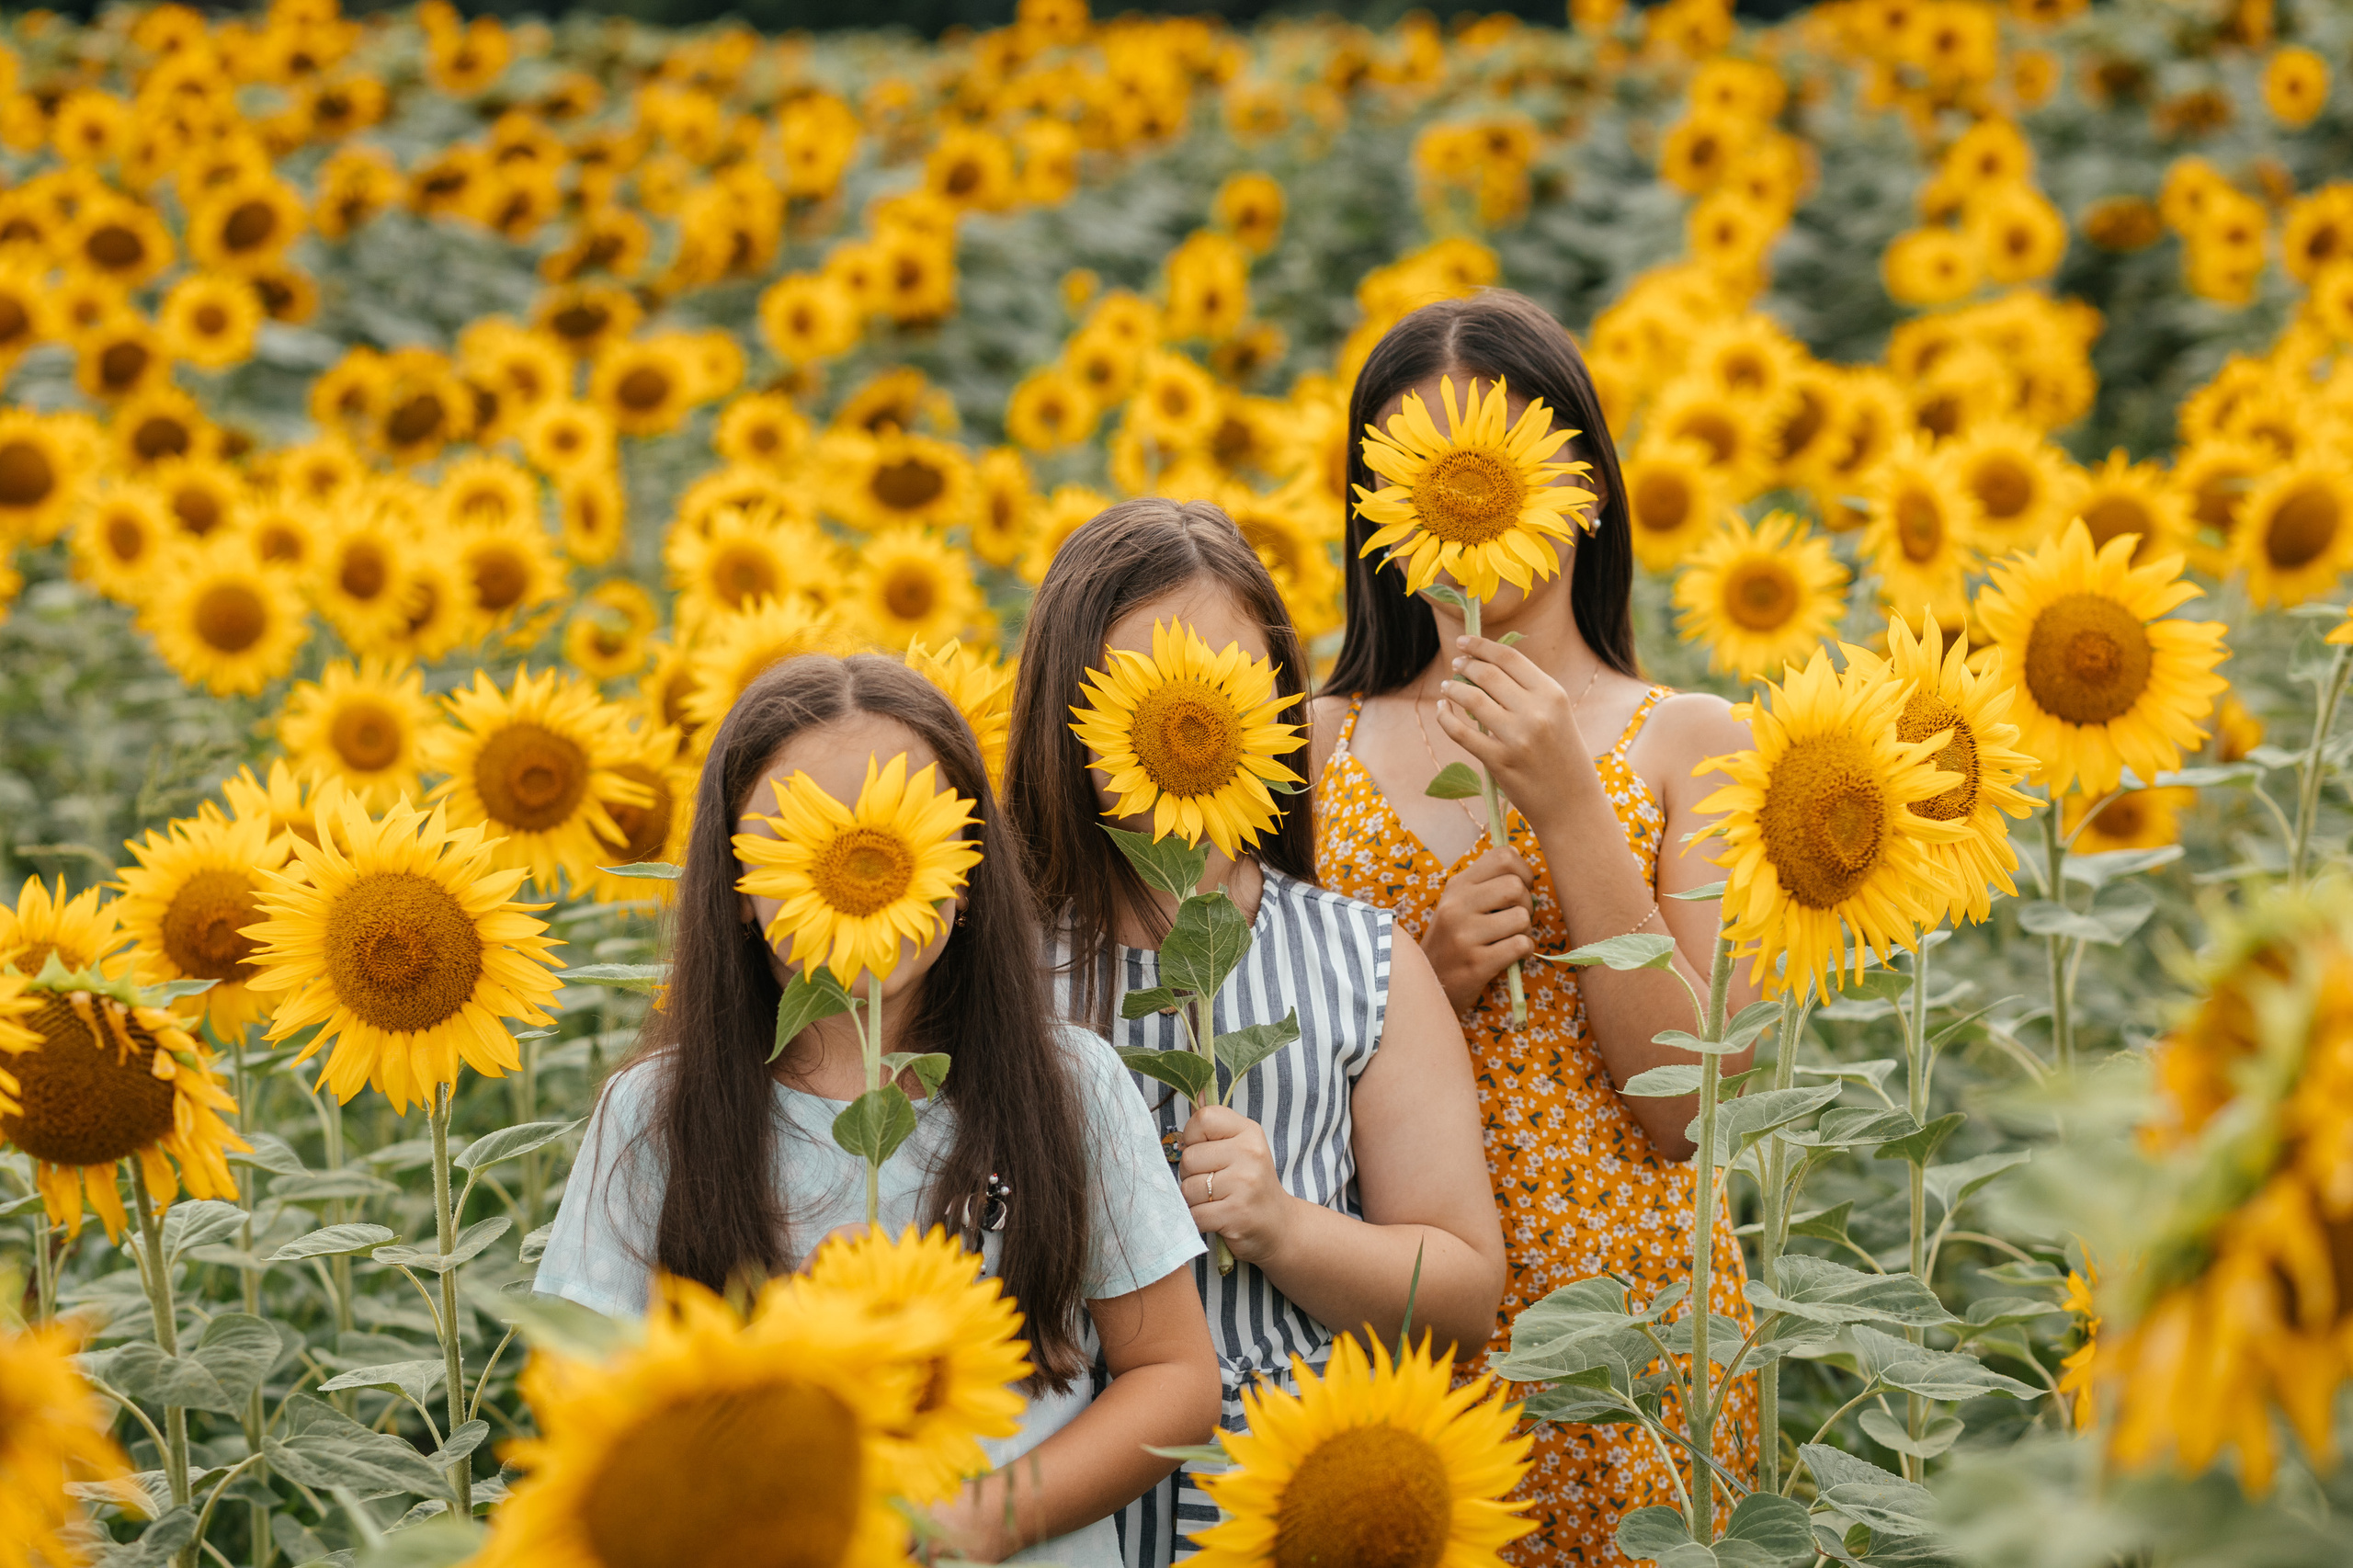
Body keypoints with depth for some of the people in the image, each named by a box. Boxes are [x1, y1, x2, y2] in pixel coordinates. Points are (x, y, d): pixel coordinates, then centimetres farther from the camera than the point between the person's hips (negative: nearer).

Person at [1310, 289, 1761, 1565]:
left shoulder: (1687, 742, 0)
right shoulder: (1319, 742, 6)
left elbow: (1687, 1105, -8)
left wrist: (1567, 802, -13)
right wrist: (1425, 979, -10)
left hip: (1625, 1311, -1)